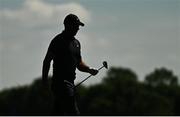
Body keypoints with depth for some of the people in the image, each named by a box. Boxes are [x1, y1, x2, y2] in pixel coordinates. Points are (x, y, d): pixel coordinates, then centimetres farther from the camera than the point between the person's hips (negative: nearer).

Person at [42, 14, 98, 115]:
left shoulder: (76, 43, 19)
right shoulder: (58, 40, -6)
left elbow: (79, 63, 24)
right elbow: (47, 60, -8)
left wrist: (89, 70, 4)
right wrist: (44, 79, -16)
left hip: (70, 82, 8)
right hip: (60, 81, -8)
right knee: (73, 113, -15)